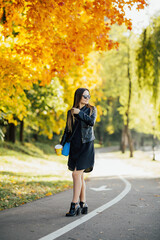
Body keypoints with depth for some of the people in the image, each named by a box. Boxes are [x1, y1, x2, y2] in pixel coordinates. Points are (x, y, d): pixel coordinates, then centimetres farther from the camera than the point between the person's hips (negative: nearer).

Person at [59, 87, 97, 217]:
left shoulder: (92, 109, 5)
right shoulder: (70, 112, 12)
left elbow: (92, 122, -14)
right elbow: (67, 130, 13)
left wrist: (79, 112, -12)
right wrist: (61, 144, 2)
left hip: (86, 145, -4)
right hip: (74, 146, 4)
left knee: (76, 174, -13)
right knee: (80, 176, 6)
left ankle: (75, 204, -8)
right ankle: (83, 204, 13)